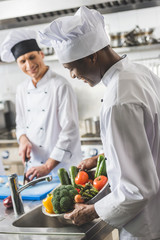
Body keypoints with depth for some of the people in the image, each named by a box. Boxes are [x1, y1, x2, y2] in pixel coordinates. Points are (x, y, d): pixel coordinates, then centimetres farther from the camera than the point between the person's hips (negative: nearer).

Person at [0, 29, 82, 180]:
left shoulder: (60, 86, -14)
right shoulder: (22, 89, 7)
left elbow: (69, 130, -17)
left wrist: (48, 166, -18)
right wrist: (23, 139, -5)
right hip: (34, 167, 6)